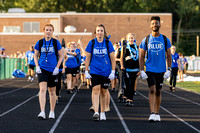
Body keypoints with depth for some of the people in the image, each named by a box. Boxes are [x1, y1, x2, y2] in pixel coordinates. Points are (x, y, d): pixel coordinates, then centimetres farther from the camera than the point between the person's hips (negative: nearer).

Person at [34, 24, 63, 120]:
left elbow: (61, 56, 4)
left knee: (52, 91, 9)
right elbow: (35, 56, 12)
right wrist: (37, 66, -2)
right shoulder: (40, 43, 3)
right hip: (42, 69, 0)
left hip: (53, 70, 0)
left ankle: (52, 112, 23)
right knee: (42, 89, -16)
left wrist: (57, 67, -6)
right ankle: (42, 112, -22)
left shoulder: (56, 43, 0)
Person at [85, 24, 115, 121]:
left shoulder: (108, 43, 2)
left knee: (103, 92, 8)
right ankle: (96, 112, -24)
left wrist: (113, 72, -2)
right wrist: (86, 71, 2)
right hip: (94, 71, -1)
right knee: (96, 89, -16)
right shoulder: (92, 43, 2)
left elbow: (112, 58, 3)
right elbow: (88, 58, 6)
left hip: (106, 72, 1)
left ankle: (102, 113, 20)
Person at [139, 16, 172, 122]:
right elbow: (141, 57, 4)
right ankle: (152, 113, -19)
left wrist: (169, 70, -3)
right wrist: (142, 71, -4)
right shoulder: (146, 40, 0)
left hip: (161, 70, 2)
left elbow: (169, 56, 6)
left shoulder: (165, 40, 3)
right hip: (150, 70, -2)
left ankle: (157, 114, 20)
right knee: (152, 90, -15)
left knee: (158, 92, 9)